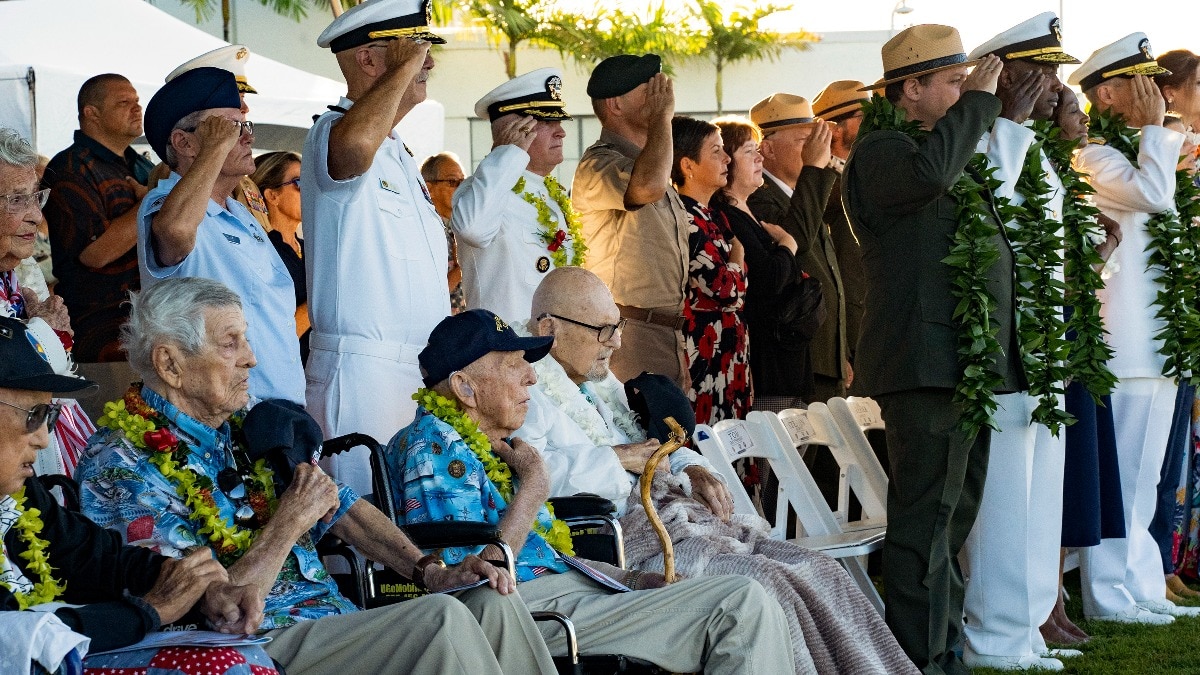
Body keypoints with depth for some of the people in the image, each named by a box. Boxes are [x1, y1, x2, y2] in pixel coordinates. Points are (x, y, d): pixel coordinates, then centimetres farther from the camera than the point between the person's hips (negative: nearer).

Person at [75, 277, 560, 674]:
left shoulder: (246, 427, 13)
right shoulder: (121, 467, -13)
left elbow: (343, 508, 16)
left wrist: (429, 571, 2)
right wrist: (288, 522, -15)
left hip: (333, 619, 8)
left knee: (493, 602, -8)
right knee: (441, 619, -24)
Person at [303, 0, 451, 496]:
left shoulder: (397, 154, 22)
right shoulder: (332, 135, -9)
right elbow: (354, 143, -37)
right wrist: (405, 66, -23)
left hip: (420, 374, 9)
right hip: (363, 369, -9)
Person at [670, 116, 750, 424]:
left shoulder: (711, 218, 15)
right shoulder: (685, 219, -14)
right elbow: (729, 292, -20)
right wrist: (738, 255, -1)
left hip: (729, 360, 9)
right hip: (703, 361, -9)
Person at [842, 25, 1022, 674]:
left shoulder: (948, 148, 22)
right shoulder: (881, 149, -8)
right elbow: (927, 173, -32)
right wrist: (977, 100, -20)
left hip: (968, 367, 10)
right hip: (926, 366, -10)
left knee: (953, 519, 15)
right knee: (925, 523, -9)